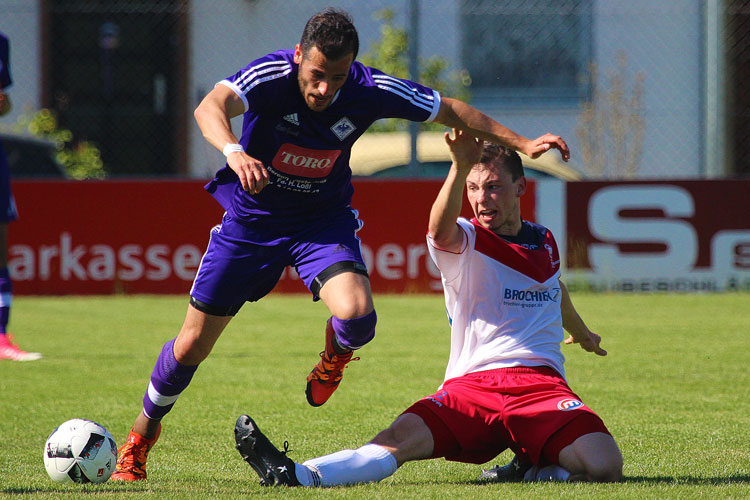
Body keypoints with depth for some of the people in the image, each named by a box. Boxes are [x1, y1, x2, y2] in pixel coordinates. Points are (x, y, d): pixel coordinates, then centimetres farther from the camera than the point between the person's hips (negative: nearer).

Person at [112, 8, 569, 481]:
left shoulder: (370, 90, -21)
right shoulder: (272, 74, -28)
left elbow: (451, 110, -8)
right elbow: (210, 108, -46)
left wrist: (521, 143, -10)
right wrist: (235, 152, -66)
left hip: (323, 220, 1)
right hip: (252, 217, -1)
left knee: (357, 315, -28)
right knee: (192, 346, 3)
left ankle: (336, 355, 11)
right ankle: (143, 433, 30)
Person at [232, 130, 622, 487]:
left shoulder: (545, 244, 18)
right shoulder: (466, 240, 3)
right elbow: (441, 230, -24)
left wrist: (581, 332, 63)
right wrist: (460, 168, -45)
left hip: (541, 385, 3)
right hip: (471, 385, -3)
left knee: (604, 465, -26)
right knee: (403, 437, -32)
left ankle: (541, 464, 3)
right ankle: (296, 476, -43)